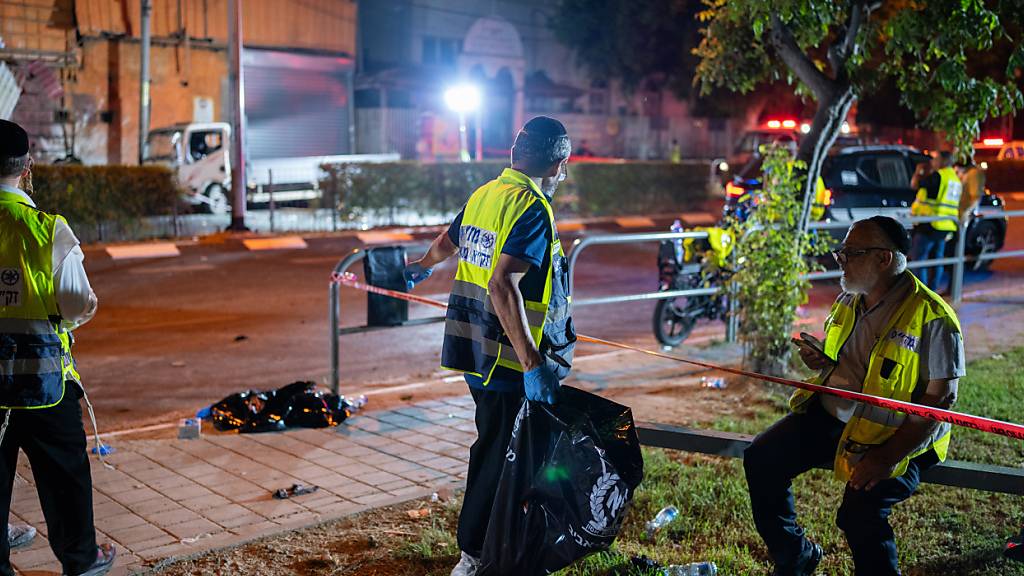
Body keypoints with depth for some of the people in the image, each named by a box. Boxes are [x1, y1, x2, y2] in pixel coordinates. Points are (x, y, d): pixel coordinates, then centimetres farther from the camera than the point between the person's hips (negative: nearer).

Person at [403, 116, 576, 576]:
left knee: (492, 447, 20)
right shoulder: (533, 210, -18)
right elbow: (502, 285, -30)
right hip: (508, 357, -9)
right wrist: (532, 364, -32)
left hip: (473, 350, 9)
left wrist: (421, 267, 50)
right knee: (498, 453, 2)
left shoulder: (483, 195, 8)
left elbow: (447, 243, 28)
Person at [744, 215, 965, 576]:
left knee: (859, 511, -28)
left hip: (895, 437, -7)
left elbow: (939, 399, -19)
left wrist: (889, 457, -27)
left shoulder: (932, 319, -17)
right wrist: (819, 360, -3)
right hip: (829, 415, 7)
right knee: (760, 459, -3)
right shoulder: (849, 300, 6)